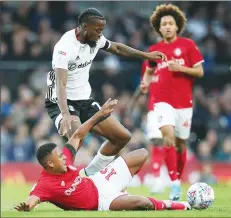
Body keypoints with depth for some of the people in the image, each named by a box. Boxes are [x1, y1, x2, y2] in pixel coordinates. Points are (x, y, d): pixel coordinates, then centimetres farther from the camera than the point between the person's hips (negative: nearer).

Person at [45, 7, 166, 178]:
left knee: (123, 136, 6)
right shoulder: (65, 46, -26)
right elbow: (60, 84, -36)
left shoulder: (95, 39, -2)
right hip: (61, 102, -8)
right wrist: (65, 115, -51)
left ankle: (89, 176, 15)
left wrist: (146, 55, 23)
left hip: (85, 100, 8)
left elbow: (117, 48, 22)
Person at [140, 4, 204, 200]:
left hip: (184, 101, 0)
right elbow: (149, 71, 23)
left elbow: (199, 72, 0)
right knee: (168, 136, -21)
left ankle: (178, 180, 26)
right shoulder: (155, 49, 8)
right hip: (163, 100, 0)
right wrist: (146, 82, 1)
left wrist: (180, 68, -15)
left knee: (180, 143, 6)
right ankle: (175, 183, -22)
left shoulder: (188, 45, 1)